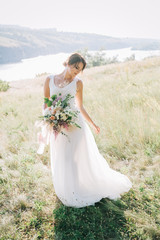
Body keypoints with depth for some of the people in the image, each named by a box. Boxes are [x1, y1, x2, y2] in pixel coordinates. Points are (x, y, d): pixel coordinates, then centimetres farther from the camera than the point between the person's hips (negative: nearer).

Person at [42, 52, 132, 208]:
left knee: (84, 158, 6)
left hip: (76, 123, -1)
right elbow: (46, 104, 6)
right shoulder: (50, 80, 2)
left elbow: (80, 107, 9)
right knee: (62, 161, 12)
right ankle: (68, 193, 34)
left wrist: (93, 124, 10)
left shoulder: (78, 83, 1)